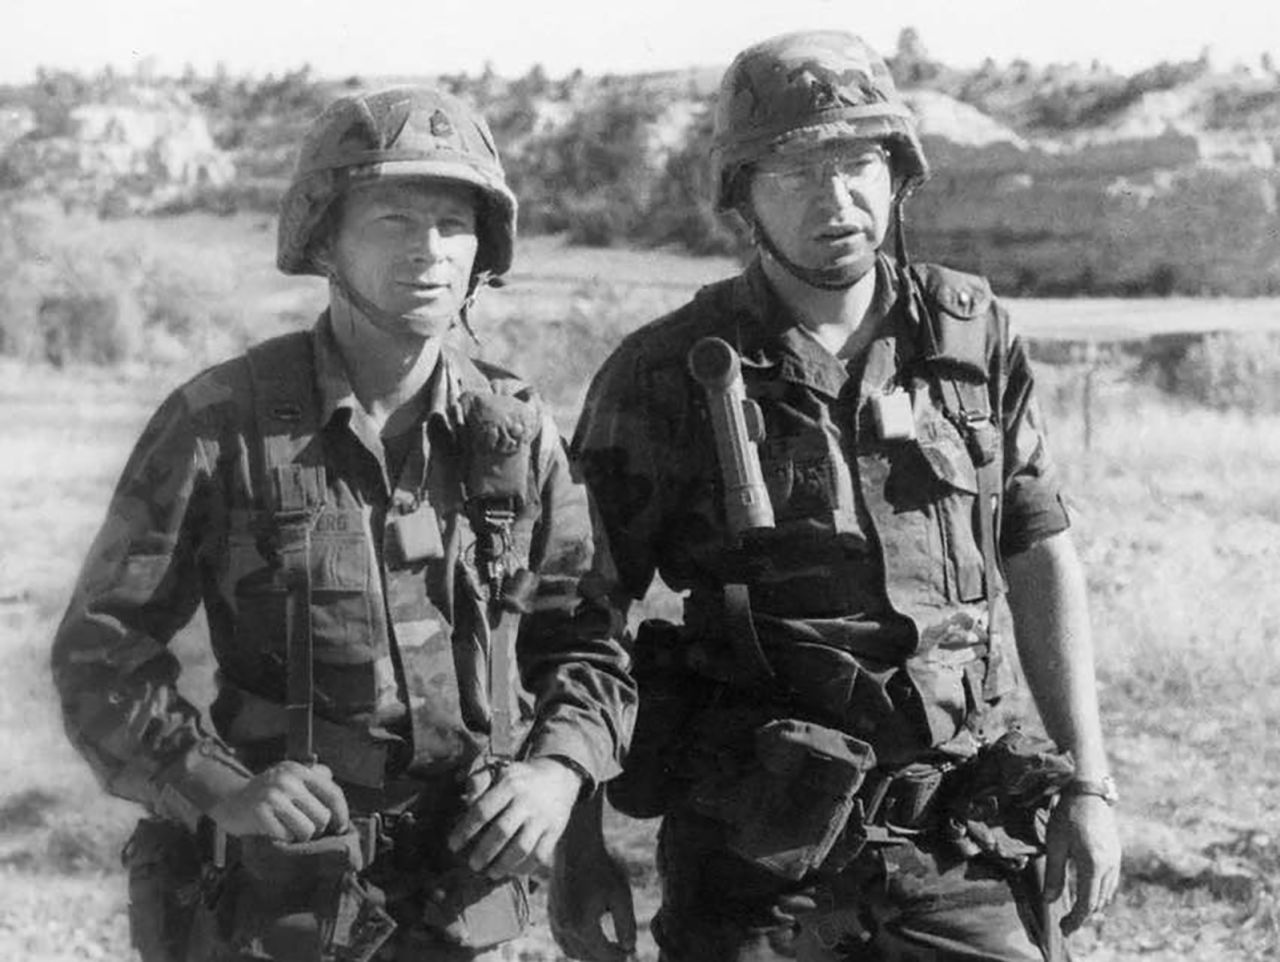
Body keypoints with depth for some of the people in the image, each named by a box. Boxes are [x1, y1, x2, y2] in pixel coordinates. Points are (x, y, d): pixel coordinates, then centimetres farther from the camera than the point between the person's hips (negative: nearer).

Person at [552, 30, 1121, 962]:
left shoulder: (976, 337, 5)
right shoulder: (667, 376, -4)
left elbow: (1042, 559, 10)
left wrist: (1088, 784, 6)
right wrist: (577, 850, -3)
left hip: (963, 840, 2)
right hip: (753, 844, -2)